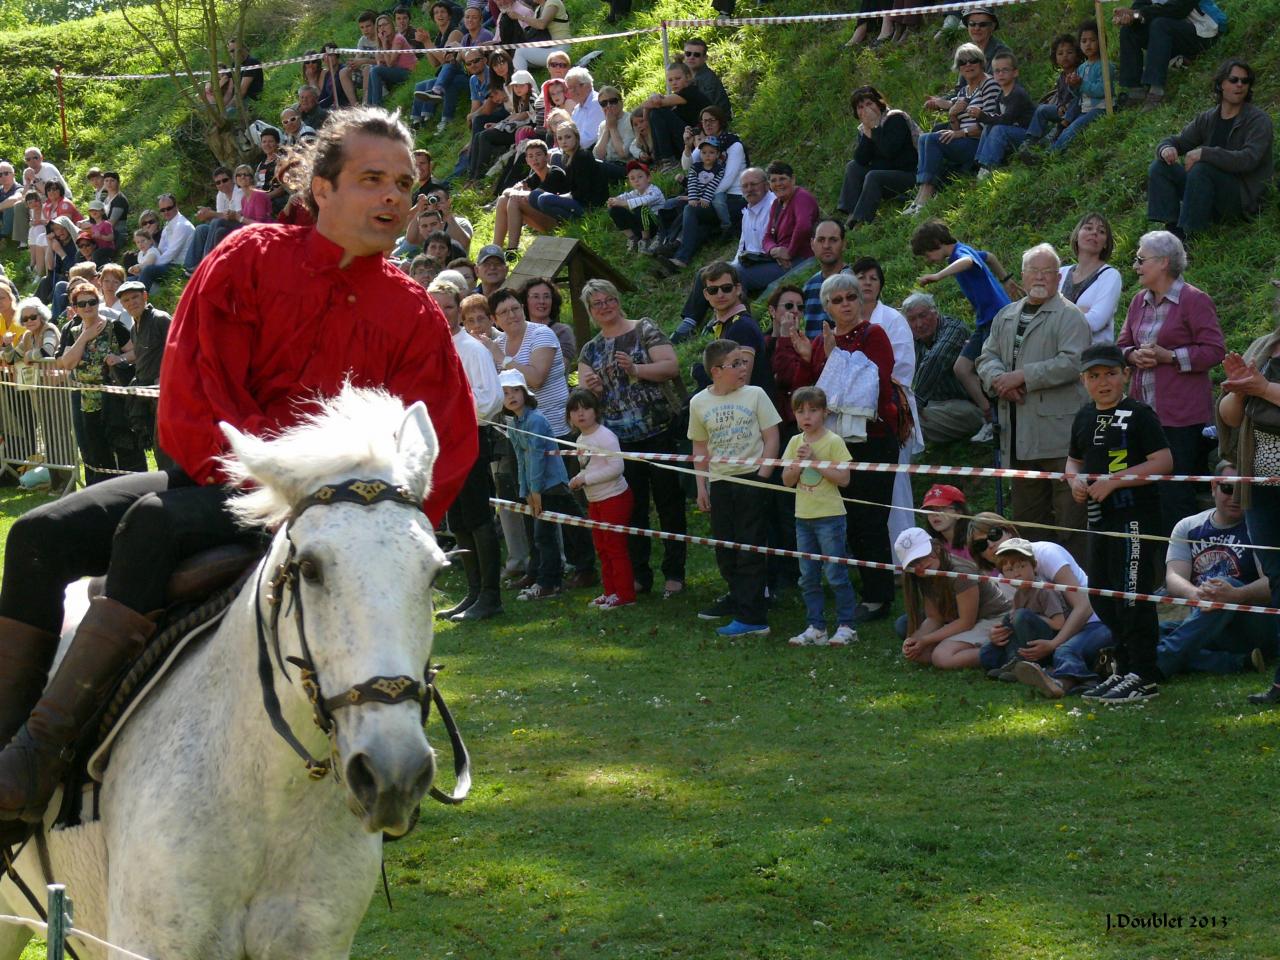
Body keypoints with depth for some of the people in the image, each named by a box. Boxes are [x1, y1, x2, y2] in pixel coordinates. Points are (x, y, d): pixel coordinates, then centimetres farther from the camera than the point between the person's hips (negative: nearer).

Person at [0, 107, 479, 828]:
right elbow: (191, 399, -2)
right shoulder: (251, 260, 3)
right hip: (211, 474, 3)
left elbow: (445, 452, 2)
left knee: (155, 523, -32)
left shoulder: (413, 314, 4)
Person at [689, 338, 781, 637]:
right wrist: (701, 486, 7)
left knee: (749, 549, -6)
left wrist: (762, 476, -11)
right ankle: (737, 597, 34)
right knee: (724, 549, 13)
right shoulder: (700, 403, 3)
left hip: (751, 479, -4)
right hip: (720, 482, 4)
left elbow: (771, 439, -3)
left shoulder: (754, 395, -4)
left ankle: (752, 617, -7)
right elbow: (700, 447, 12)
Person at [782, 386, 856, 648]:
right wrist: (799, 464, -13)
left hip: (829, 517, -6)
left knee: (836, 574, -3)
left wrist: (815, 461, -18)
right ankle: (815, 628, 15)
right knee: (808, 578, 9)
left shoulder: (833, 442, -8)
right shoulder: (795, 442, 7)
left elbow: (843, 479, -15)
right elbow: (787, 480, 6)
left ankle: (845, 626, 4)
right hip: (803, 517, 6)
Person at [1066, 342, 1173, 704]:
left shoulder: (1138, 414, -10)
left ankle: (1145, 677, -2)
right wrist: (1074, 480, 3)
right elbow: (1074, 459, 26)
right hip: (1100, 518, 8)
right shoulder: (1085, 417, 13)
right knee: (1104, 598, 13)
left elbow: (1163, 462, -17)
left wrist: (1114, 481, -20)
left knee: (1133, 596, -7)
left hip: (1135, 515, -8)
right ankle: (1124, 670, 24)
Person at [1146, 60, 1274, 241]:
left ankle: (1186, 233, -31)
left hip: (1244, 198, -6)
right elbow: (1177, 141, 13)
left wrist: (1204, 153, -28)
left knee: (1201, 168, -32)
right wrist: (1166, 149, -14)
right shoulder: (1207, 119, 10)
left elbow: (1248, 159, -23)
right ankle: (1171, 227, -18)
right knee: (1159, 167, -4)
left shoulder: (1258, 120, -8)